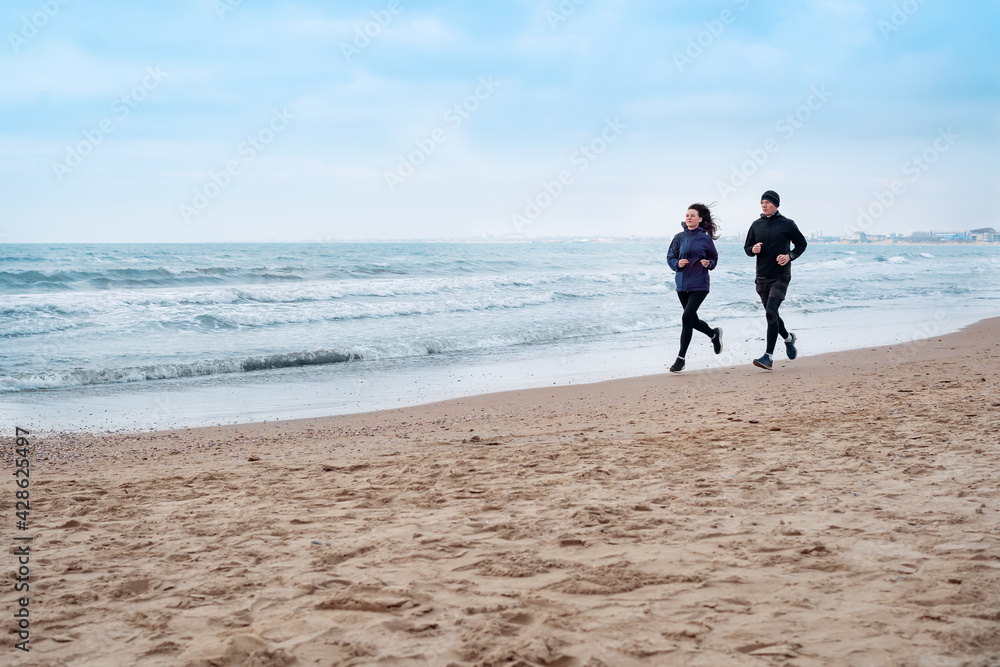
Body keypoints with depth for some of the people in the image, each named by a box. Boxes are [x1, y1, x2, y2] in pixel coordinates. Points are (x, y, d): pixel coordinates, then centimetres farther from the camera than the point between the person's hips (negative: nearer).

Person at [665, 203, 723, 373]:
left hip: (699, 285, -4)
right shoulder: (679, 237, 3)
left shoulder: (705, 238, -2)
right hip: (682, 284, 4)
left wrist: (709, 263, -12)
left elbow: (714, 258, 9)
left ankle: (681, 358, -7)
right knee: (692, 320, 12)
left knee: (687, 317, -14)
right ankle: (714, 334, 44)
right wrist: (678, 263, -12)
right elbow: (670, 257, 8)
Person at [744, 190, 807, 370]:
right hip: (762, 277, 5)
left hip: (780, 277, -5)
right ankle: (788, 338, 44)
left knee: (770, 313, -18)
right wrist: (753, 249, -9)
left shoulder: (787, 224, -2)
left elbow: (801, 244, 7)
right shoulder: (756, 225, 9)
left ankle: (768, 357, -20)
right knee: (771, 315, 15)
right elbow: (747, 247, 15)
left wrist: (790, 256, -11)